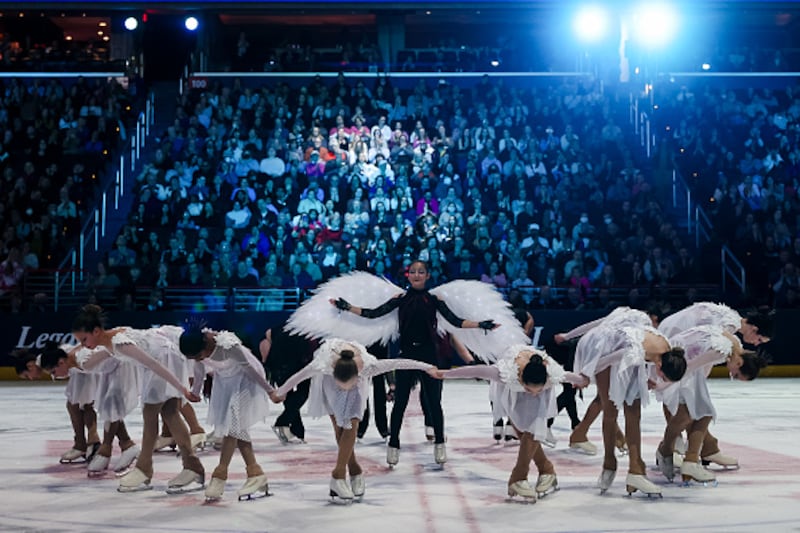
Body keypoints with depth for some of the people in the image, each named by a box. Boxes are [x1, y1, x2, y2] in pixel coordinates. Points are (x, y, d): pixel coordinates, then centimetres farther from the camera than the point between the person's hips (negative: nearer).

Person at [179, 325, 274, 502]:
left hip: (244, 381, -7)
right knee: (237, 428, 4)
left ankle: (220, 474, -2)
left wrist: (269, 390, -13)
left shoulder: (228, 345, -38)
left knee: (233, 425, -10)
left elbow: (250, 368, -25)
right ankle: (255, 473, 10)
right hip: (224, 381, 7)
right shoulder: (197, 346, -20)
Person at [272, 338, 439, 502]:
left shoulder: (368, 366, -42)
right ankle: (355, 472, 10)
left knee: (351, 425, -13)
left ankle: (338, 476, -4)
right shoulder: (323, 364, -43)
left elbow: (398, 363, -28)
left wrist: (427, 367, -16)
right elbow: (299, 376, -23)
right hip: (328, 379, 0)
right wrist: (280, 392, -7)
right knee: (339, 426, -5)